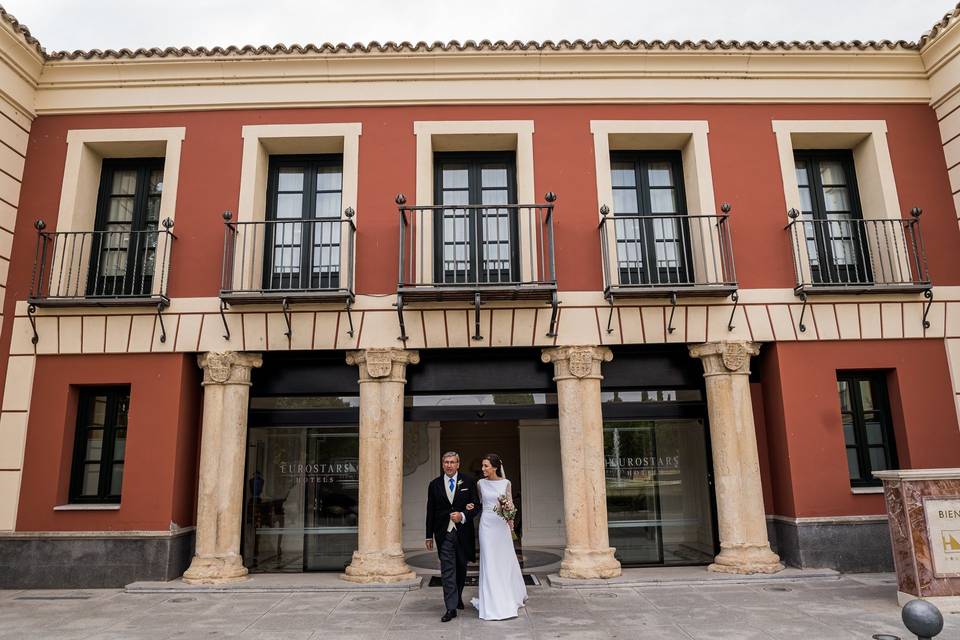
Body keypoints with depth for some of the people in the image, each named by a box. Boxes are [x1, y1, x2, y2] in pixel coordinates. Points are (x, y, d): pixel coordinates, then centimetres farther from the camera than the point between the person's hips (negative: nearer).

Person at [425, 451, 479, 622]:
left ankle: (458, 597, 38)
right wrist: (429, 536, 6)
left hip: (463, 532, 1)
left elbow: (475, 506, -1)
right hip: (444, 533, 0)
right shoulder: (435, 484, 3)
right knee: (447, 570, -4)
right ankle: (451, 607, -1)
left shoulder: (468, 482, 0)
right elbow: (430, 512, 6)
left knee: (461, 568, 16)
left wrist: (463, 516, -19)